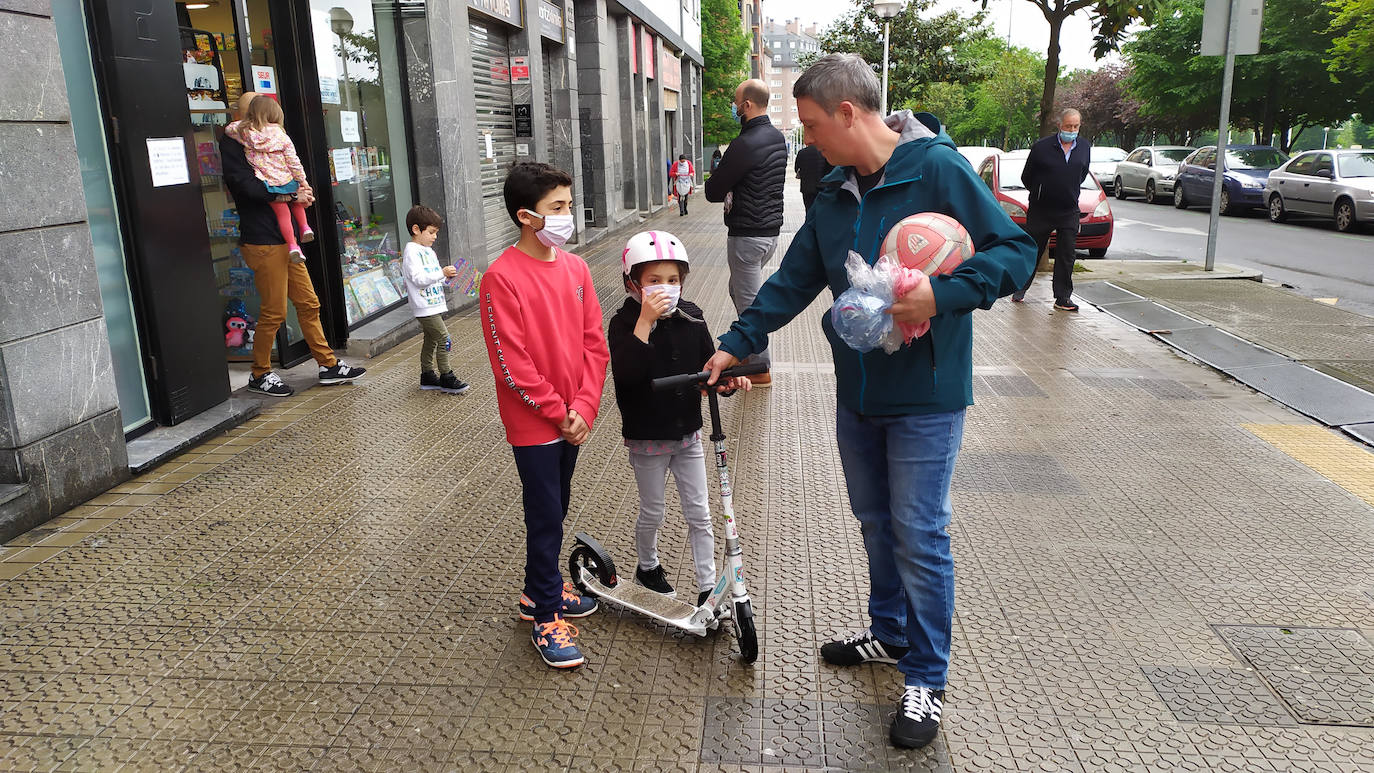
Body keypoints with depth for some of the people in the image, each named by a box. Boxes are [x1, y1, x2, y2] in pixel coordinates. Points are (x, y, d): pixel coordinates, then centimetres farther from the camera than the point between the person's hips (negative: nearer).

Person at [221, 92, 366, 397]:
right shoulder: (231, 145, -6)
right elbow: (248, 186, -20)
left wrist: (302, 191, -1)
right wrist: (291, 195, -17)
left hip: (284, 239, 9)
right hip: (262, 241, -9)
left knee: (308, 303, 10)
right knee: (274, 311, -4)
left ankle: (328, 365, 17)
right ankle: (259, 375, 11)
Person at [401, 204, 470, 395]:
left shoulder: (428, 250, 16)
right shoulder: (411, 252, -14)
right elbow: (418, 279, -23)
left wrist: (447, 275, 9)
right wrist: (442, 273, -27)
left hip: (434, 304, 10)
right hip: (425, 307, -10)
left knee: (431, 340, 15)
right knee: (444, 339, -10)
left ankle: (427, 375, 24)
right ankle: (446, 378, -4)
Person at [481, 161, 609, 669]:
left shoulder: (575, 268, 3)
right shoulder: (503, 277, -16)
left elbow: (594, 342, 3)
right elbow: (511, 362, -18)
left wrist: (583, 407, -7)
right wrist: (559, 412, -13)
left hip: (572, 418, 6)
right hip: (533, 422, -6)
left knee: (556, 509, 18)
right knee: (545, 516, 1)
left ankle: (541, 591, 36)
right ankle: (547, 618, 15)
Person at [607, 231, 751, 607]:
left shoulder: (690, 317, -1)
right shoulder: (624, 323, -14)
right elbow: (626, 374, -30)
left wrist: (729, 378, -18)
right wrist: (645, 322, -32)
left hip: (687, 433, 4)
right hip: (647, 437, -3)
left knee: (699, 515, 8)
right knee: (652, 513, 13)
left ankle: (708, 587, 18)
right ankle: (648, 566, 39)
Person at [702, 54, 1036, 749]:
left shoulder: (937, 167, -15)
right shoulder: (833, 193, 8)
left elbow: (1015, 250, -16)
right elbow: (794, 281, 14)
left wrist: (943, 295, -29)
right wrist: (736, 344, 11)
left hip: (925, 396, -7)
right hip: (857, 392, 7)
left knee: (918, 535, 1)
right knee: (875, 522, 19)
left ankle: (925, 679, 18)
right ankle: (889, 633, 41)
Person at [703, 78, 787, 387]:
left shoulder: (745, 144, -21)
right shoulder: (777, 137, 9)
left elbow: (713, 191, -16)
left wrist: (724, 192, 5)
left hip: (748, 234, -9)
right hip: (771, 229, 9)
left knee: (749, 301, 0)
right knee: (738, 288, 24)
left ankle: (760, 369, 9)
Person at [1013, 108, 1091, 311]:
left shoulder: (1085, 148, 5)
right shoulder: (1042, 146, -8)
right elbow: (1026, 177, 2)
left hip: (1069, 212, 3)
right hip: (1040, 210, -3)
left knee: (1066, 256, 1)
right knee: (1032, 251, 8)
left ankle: (1063, 298, 6)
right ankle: (1020, 289, 26)